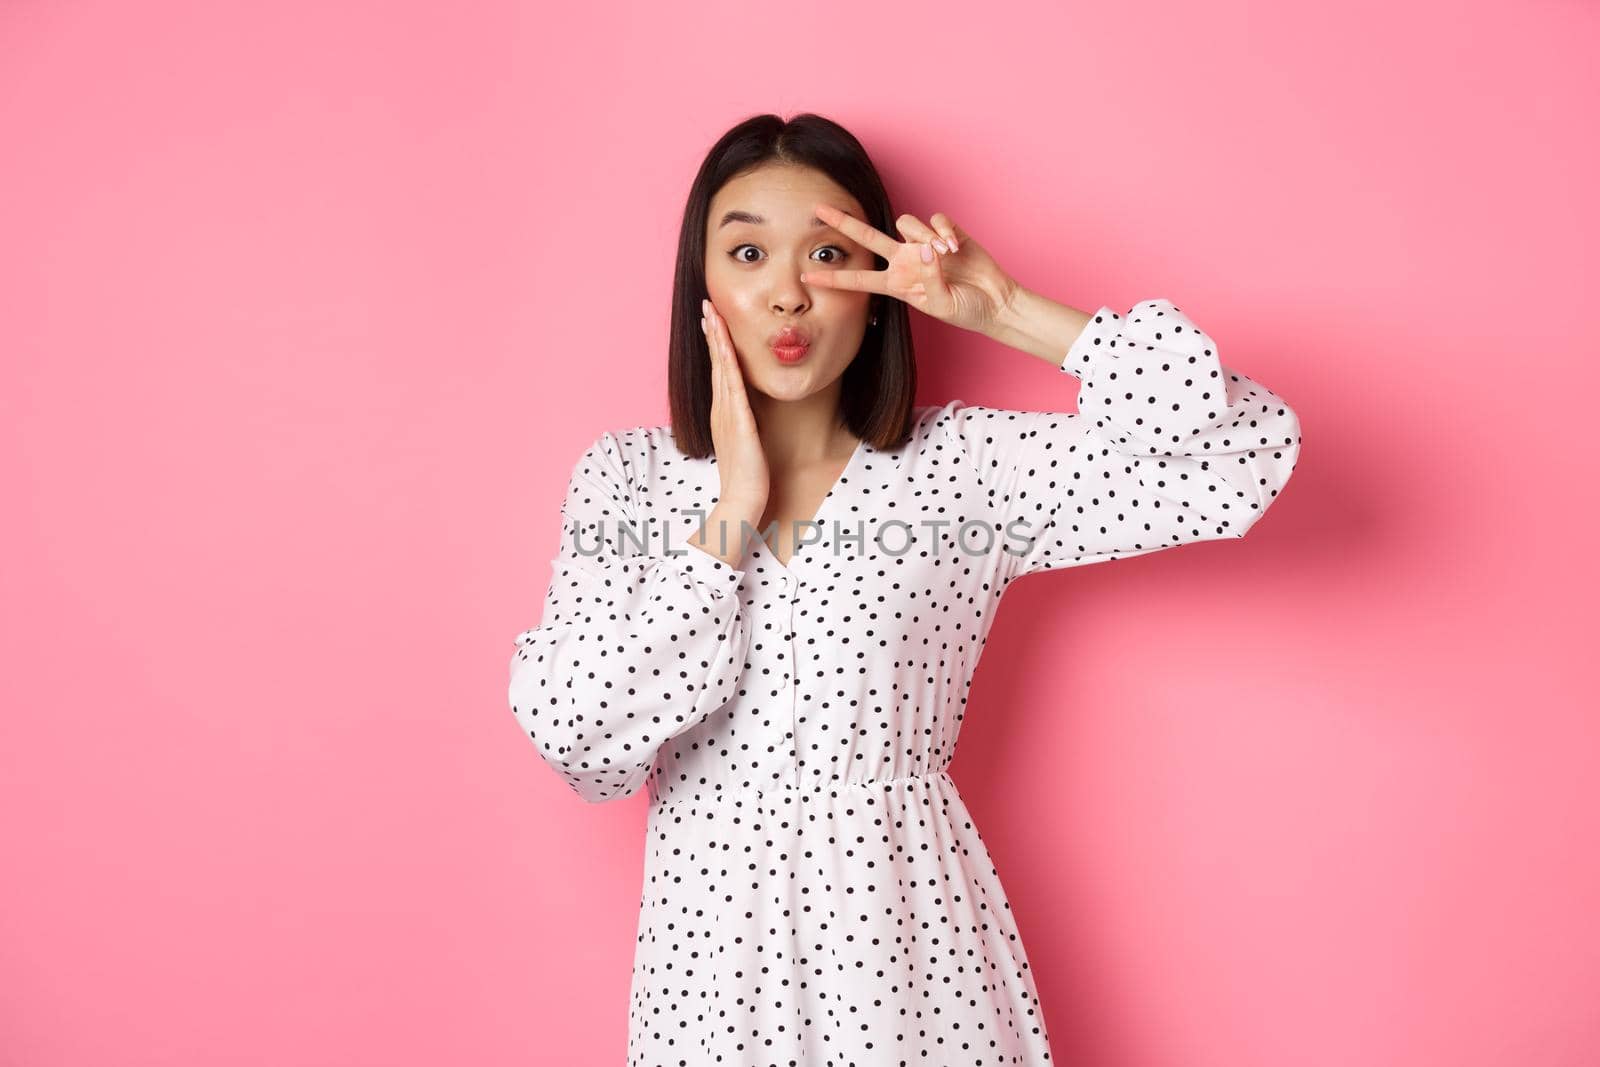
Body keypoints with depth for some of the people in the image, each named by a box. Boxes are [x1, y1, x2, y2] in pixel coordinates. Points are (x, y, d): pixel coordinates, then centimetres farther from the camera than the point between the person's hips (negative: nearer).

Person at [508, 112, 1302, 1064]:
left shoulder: (964, 466, -6)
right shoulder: (625, 476, -2)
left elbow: (1246, 457, -15)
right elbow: (581, 748, -12)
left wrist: (1009, 314, -16)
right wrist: (730, 516, -15)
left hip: (911, 942, 0)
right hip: (711, 945, 1)